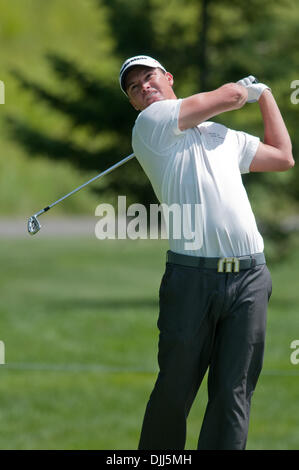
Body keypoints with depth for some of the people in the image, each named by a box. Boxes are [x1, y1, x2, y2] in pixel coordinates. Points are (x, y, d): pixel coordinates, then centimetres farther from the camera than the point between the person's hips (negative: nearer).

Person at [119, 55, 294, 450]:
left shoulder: (224, 136, 24)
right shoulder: (150, 122, 4)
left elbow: (283, 157, 36)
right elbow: (230, 95, 6)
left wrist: (264, 93, 39)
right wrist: (248, 88, 29)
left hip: (249, 278, 4)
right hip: (193, 277, -4)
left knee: (234, 393, -2)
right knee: (174, 390, -2)